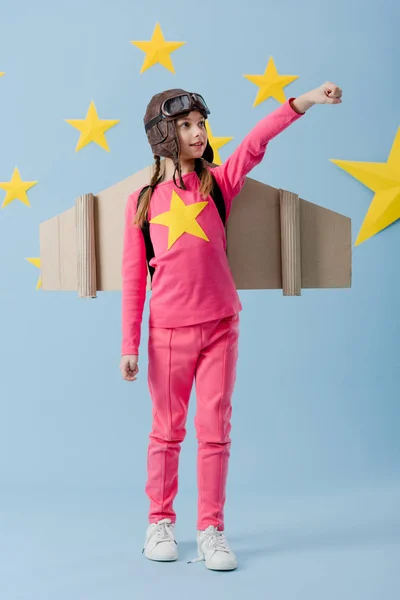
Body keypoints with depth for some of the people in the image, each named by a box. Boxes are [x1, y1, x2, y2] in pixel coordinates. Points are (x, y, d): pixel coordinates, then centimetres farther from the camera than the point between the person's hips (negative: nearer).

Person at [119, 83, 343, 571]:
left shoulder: (217, 182, 5)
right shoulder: (142, 201, 3)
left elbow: (255, 143, -10)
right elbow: (133, 276, 2)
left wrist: (304, 101, -25)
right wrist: (129, 344, -1)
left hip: (220, 326, 1)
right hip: (168, 331, 0)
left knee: (215, 430, 3)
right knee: (167, 431, 10)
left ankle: (211, 530, 13)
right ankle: (160, 523, 24)